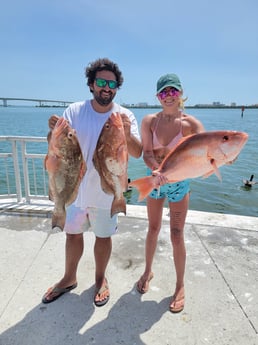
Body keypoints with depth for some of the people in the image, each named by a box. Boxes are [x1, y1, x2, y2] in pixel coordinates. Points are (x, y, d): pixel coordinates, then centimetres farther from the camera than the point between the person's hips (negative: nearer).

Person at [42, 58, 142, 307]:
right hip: (76, 186, 2)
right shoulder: (75, 111, -5)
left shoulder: (125, 116, -8)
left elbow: (137, 153, -15)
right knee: (72, 233, 18)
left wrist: (127, 134, -35)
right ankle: (69, 278, 42)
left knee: (103, 236, 14)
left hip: (107, 190, -2)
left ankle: (100, 279, 40)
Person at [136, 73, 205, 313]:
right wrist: (155, 170, -34)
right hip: (154, 180, 2)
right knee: (153, 229, 16)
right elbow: (146, 153, -14)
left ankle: (180, 286, 26)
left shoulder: (190, 123, -10)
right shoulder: (149, 121, -6)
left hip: (179, 182, -2)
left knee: (177, 236, 4)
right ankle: (148, 271, 40)